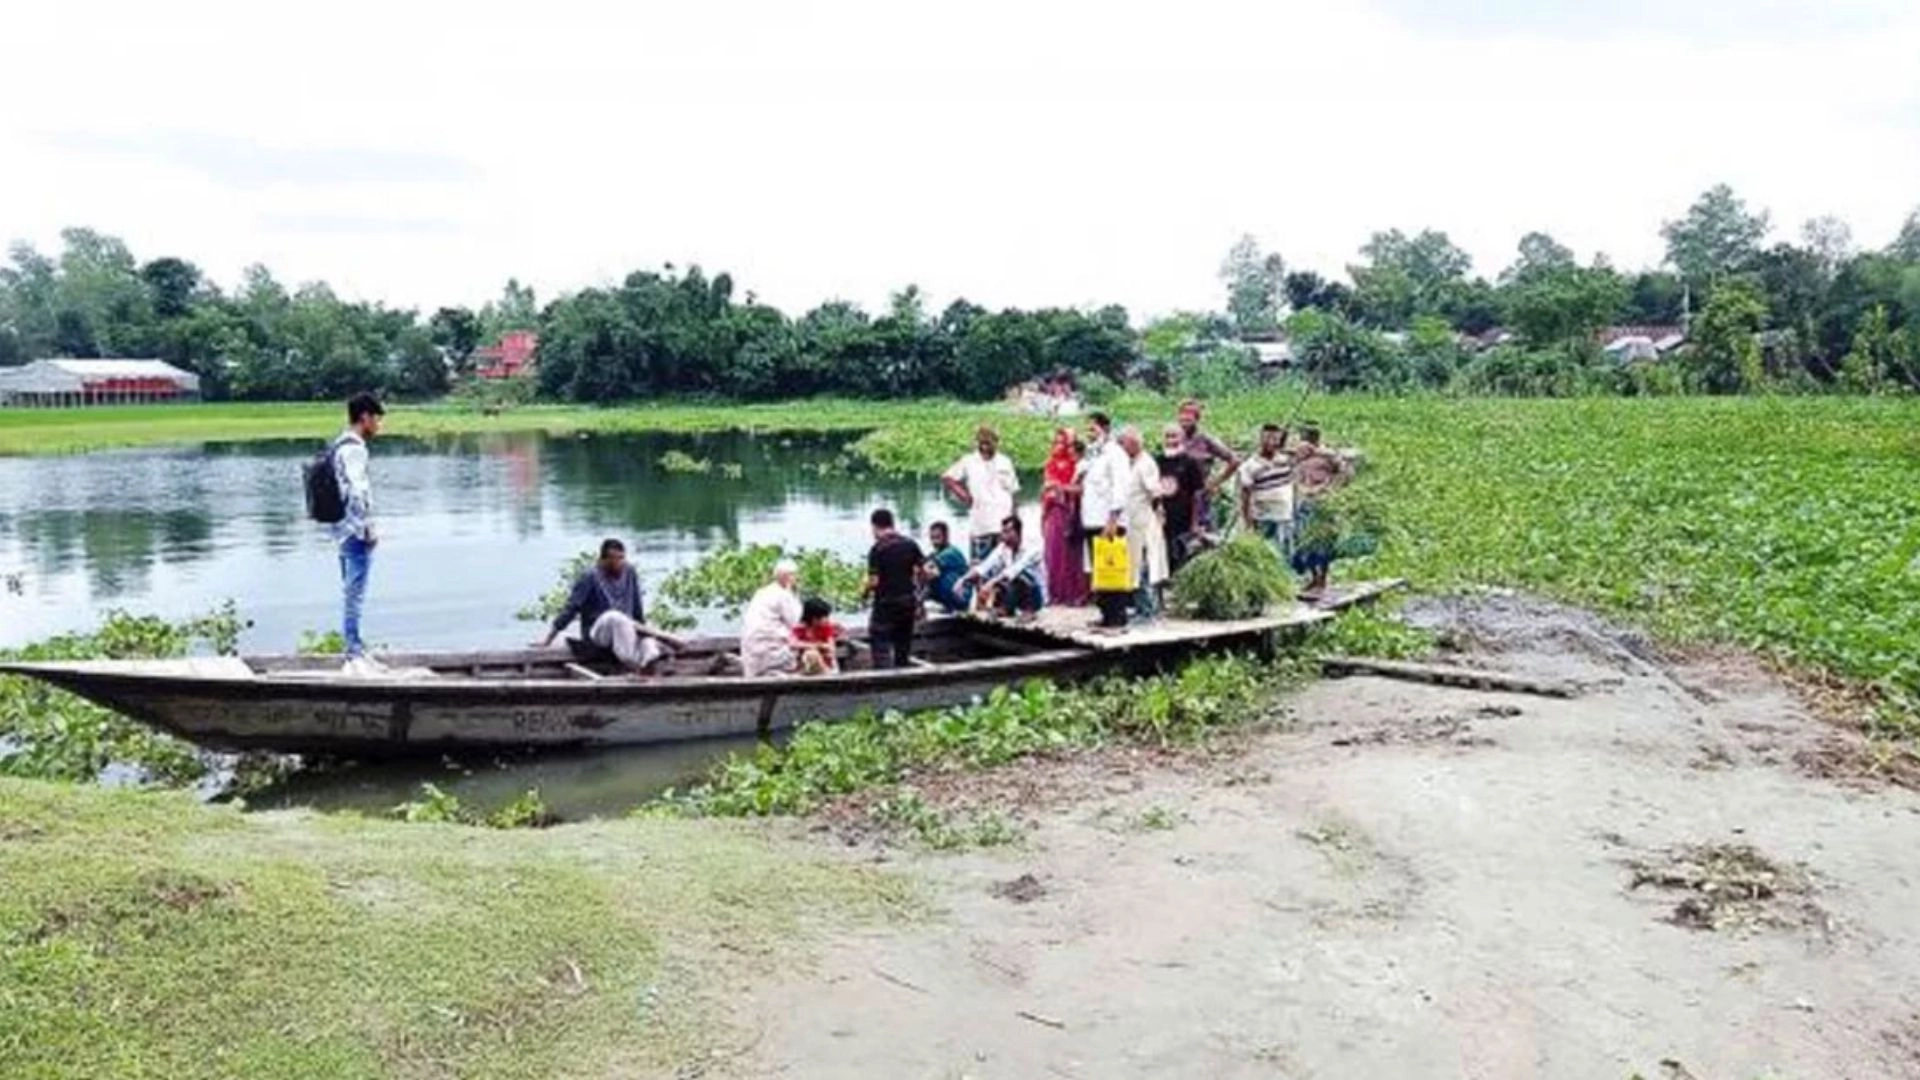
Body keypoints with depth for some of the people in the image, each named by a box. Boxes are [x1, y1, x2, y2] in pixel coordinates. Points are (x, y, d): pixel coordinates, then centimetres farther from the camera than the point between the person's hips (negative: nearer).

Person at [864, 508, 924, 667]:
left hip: (886, 602, -6)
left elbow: (874, 581, -16)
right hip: (908, 601, 6)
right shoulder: (910, 544, 2)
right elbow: (925, 570, 2)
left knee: (881, 648, -1)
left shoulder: (877, 549, -13)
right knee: (903, 646, 16)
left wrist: (867, 590, 3)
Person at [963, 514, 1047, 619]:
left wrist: (992, 583, -48)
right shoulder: (1002, 548, -3)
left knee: (1019, 573, -34)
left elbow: (1014, 570, -37)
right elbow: (984, 567, -15)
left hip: (1035, 596, -6)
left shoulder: (1032, 549, -21)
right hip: (1014, 593, 6)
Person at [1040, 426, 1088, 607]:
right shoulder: (1051, 463, 14)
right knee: (1053, 553, 4)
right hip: (1052, 512, 6)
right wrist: (1042, 513, 15)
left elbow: (1080, 488, -10)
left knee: (1070, 553, -6)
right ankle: (1056, 594, 9)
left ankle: (1075, 594, -1)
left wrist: (1061, 487, -19)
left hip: (1069, 513, -5)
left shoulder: (1076, 463, -3)